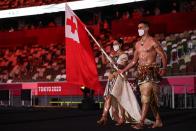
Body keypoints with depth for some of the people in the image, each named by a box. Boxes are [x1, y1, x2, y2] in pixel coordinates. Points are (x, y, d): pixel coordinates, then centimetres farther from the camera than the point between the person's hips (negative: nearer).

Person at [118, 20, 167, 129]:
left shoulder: (152, 42, -4)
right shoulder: (137, 44, 17)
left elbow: (163, 56, -6)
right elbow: (134, 61, 22)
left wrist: (164, 68, -20)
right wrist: (123, 70, 20)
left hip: (151, 71, -7)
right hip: (141, 72, 7)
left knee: (146, 98, -11)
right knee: (151, 98, 8)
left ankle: (141, 122, -11)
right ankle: (158, 121, 16)